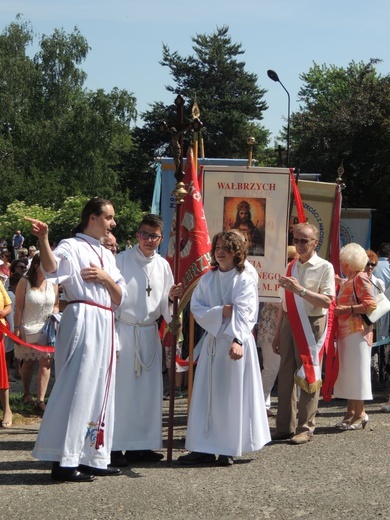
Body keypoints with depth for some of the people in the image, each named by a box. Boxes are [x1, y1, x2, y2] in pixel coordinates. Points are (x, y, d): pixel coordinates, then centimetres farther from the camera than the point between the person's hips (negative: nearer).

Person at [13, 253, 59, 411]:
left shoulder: (53, 284, 2)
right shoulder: (25, 282, -8)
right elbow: (18, 308, -8)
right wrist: (16, 328, -11)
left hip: (47, 328, 2)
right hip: (28, 328, -2)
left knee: (45, 362, -9)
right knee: (29, 362, 13)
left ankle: (40, 400, -9)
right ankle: (27, 394, 33)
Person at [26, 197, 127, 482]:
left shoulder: (107, 255, 21)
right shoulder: (72, 246, -3)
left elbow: (120, 298, 17)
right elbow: (52, 268, -25)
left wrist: (105, 277, -2)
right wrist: (43, 239, -42)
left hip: (105, 325, 9)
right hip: (83, 322, -8)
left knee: (100, 391, 10)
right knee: (76, 389, -12)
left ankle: (93, 457, 16)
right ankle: (64, 461, -10)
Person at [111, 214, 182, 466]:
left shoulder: (163, 266, 9)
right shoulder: (122, 260, -4)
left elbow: (164, 308, 14)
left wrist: (171, 297, -9)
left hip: (149, 333, 5)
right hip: (123, 330, -5)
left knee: (148, 389, 7)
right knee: (120, 387, -5)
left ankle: (139, 445, 15)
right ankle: (115, 446, 1)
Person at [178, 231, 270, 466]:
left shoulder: (245, 280, -5)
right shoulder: (207, 279, 10)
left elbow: (243, 313, -18)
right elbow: (196, 308, 2)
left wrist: (237, 340, -32)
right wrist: (220, 312, -15)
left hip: (236, 342, -5)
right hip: (212, 340, 5)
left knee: (233, 394, -2)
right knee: (206, 393, 4)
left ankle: (230, 449, 5)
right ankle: (205, 448, 9)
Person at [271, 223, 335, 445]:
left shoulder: (325, 267, -5)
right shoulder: (290, 267, 12)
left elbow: (327, 301, -16)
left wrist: (300, 290, -24)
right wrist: (278, 333, 16)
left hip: (311, 326, -6)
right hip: (289, 324, 6)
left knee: (308, 376, -2)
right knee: (286, 375, 7)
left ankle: (305, 428, 5)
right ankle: (285, 426, 15)